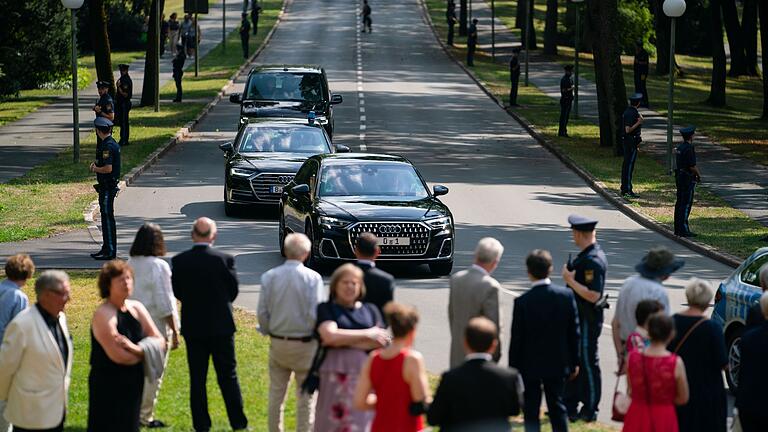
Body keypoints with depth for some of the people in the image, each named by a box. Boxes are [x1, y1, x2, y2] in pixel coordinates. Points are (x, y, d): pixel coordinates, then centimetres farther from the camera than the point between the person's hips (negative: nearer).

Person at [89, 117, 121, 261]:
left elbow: (108, 168, -25)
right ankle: (107, 248, 24)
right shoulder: (113, 143, 13)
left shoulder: (107, 146, -19)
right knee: (106, 217, 16)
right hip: (108, 186, 10)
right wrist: (96, 164, 10)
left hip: (107, 187, -10)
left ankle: (110, 251, -4)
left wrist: (95, 169, -8)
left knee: (107, 218, -6)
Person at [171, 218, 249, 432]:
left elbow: (177, 292, 1)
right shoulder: (224, 260, -12)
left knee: (197, 378, 8)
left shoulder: (179, 261, -8)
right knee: (228, 376, 8)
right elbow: (233, 291, -2)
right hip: (221, 326, -1)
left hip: (193, 327, 1)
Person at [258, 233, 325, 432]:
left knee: (276, 394, 15)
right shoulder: (313, 278, -13)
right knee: (306, 397, 5)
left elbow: (262, 312, 0)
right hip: (305, 345, -3)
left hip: (278, 343, 3)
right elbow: (316, 314, -15)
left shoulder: (269, 277, -3)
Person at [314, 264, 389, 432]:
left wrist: (344, 340, -6)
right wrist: (367, 334, -4)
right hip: (336, 372, -2)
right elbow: (329, 335, -11)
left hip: (366, 372, 2)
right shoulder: (326, 309, 7)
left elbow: (380, 342, 2)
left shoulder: (370, 310, 15)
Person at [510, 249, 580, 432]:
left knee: (531, 412, 6)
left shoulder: (523, 302, -18)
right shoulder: (566, 296, -8)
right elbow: (574, 332, -1)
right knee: (557, 408, 14)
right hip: (558, 364, 3)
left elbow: (516, 339, -12)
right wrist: (574, 362, 10)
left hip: (530, 366, -3)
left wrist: (513, 369, -1)